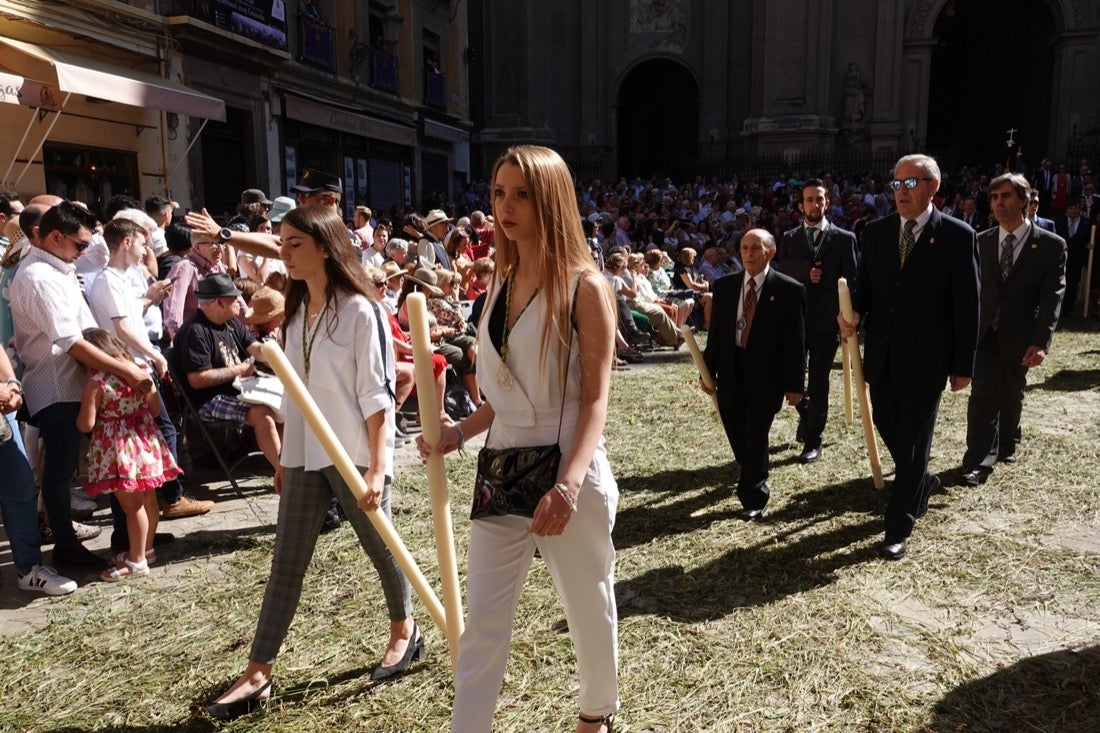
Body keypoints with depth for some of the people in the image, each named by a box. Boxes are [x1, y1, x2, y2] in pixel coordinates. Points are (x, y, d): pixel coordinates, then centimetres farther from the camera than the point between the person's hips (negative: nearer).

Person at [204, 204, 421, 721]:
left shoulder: (360, 312, -12)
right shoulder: (296, 313, 9)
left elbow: (376, 395, -14)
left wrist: (378, 465, -19)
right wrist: (285, 456, 16)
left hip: (355, 455, -6)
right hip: (305, 456, 6)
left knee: (380, 549, 13)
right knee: (285, 564, 7)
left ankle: (404, 631, 37)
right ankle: (257, 674, 14)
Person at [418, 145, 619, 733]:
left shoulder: (583, 286, -11)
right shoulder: (499, 283, 8)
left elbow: (595, 399, -16)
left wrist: (569, 485, -27)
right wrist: (458, 434, 3)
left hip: (567, 469, -5)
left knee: (588, 609, 16)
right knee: (482, 620, 9)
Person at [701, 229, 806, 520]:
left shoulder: (789, 289, -7)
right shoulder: (724, 286, 5)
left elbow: (796, 341, -7)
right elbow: (715, 332, 9)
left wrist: (794, 384, -8)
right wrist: (708, 371, 6)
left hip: (766, 375, -4)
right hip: (731, 373, 4)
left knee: (756, 435, -1)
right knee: (735, 431, 12)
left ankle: (753, 498, 19)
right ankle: (753, 476, 42)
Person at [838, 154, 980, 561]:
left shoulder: (957, 236, -7)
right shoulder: (875, 232, 5)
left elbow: (966, 305, -6)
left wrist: (963, 365, -6)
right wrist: (854, 314, -11)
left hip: (926, 358, -4)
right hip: (882, 354, 5)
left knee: (912, 439, 1)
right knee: (886, 425, 16)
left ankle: (898, 528, 10)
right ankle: (921, 481, 45)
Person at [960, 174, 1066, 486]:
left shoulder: (1051, 245, -5)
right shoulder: (981, 242, 2)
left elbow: (1052, 297, -12)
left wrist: (1041, 342, -23)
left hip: (1020, 339, 0)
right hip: (985, 334, 0)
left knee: (1012, 396, 16)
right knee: (983, 393, -10)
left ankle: (1005, 445, 38)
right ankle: (979, 461, -8)